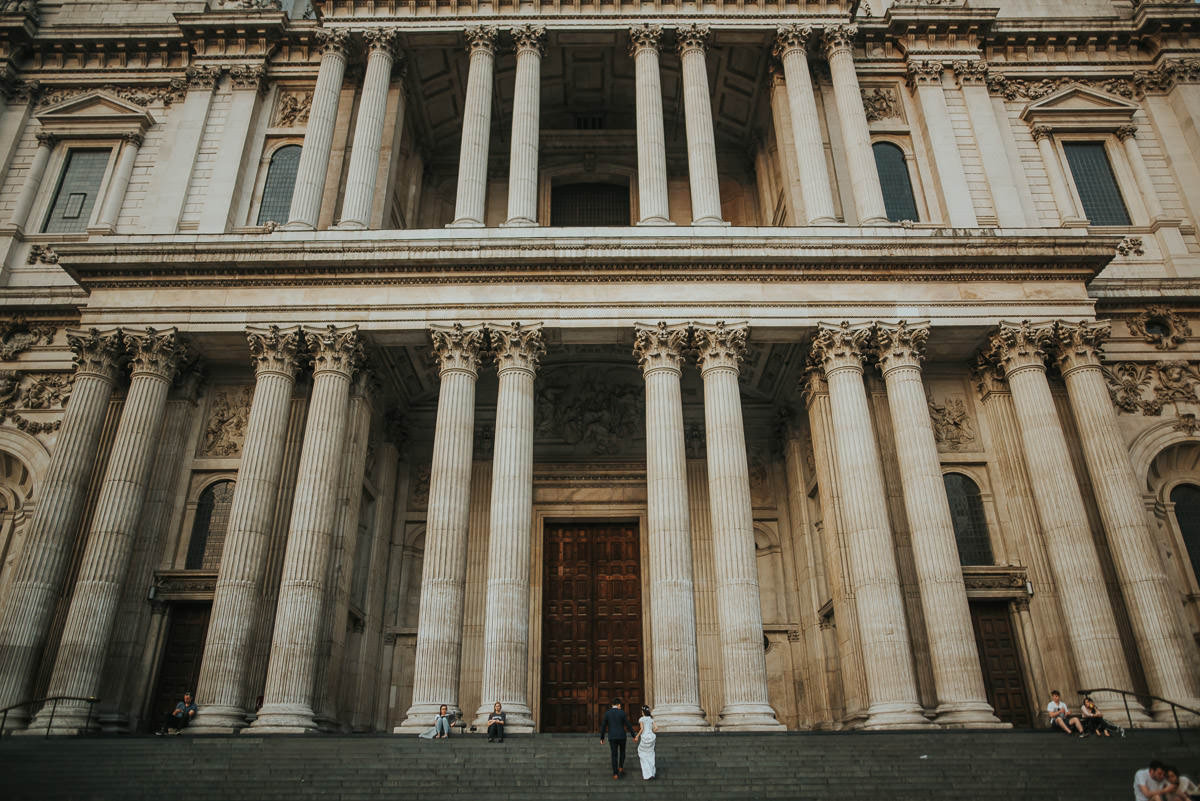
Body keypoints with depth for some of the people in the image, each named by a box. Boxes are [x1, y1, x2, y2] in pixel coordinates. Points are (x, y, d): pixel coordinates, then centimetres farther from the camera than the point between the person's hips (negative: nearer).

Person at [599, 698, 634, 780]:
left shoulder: (607, 713, -3)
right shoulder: (622, 713, -8)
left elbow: (603, 726, -1)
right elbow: (628, 725, -6)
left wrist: (601, 738, 8)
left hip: (612, 737, 1)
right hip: (621, 736, -1)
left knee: (614, 755, 9)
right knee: (622, 752, 23)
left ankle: (615, 774, 6)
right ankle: (621, 768, 12)